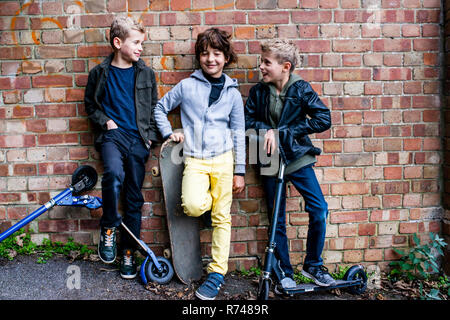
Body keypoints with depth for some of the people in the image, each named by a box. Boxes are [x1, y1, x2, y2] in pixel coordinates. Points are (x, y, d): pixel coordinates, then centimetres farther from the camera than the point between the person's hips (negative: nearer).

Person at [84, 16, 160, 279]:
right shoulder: (100, 73, 4)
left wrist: (150, 136, 4)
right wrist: (105, 121, -2)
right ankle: (109, 227, -8)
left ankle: (129, 253, 16)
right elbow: (90, 104, 14)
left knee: (134, 198, 3)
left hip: (138, 139, 2)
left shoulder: (146, 73, 8)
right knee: (114, 173, -32)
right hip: (113, 135, -2)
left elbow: (155, 107, 14)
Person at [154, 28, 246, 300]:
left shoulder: (232, 93, 8)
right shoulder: (186, 86, 6)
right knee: (193, 206, -24)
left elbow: (238, 133, 9)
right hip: (195, 160, 0)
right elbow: (160, 108, 19)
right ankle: (209, 198, 13)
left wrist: (240, 171, 5)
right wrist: (168, 133, 4)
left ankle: (217, 273, 13)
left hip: (223, 159, 1)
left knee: (222, 217, 0)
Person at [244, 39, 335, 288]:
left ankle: (313, 265, 13)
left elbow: (324, 119, -12)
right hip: (270, 160, 2)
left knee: (319, 209, -8)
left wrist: (283, 132, -15)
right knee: (277, 220, 7)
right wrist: (265, 131, -15)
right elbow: (247, 120, 7)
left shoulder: (300, 88, -6)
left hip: (297, 158, -1)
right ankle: (285, 272, 22)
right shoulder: (258, 91, 0)